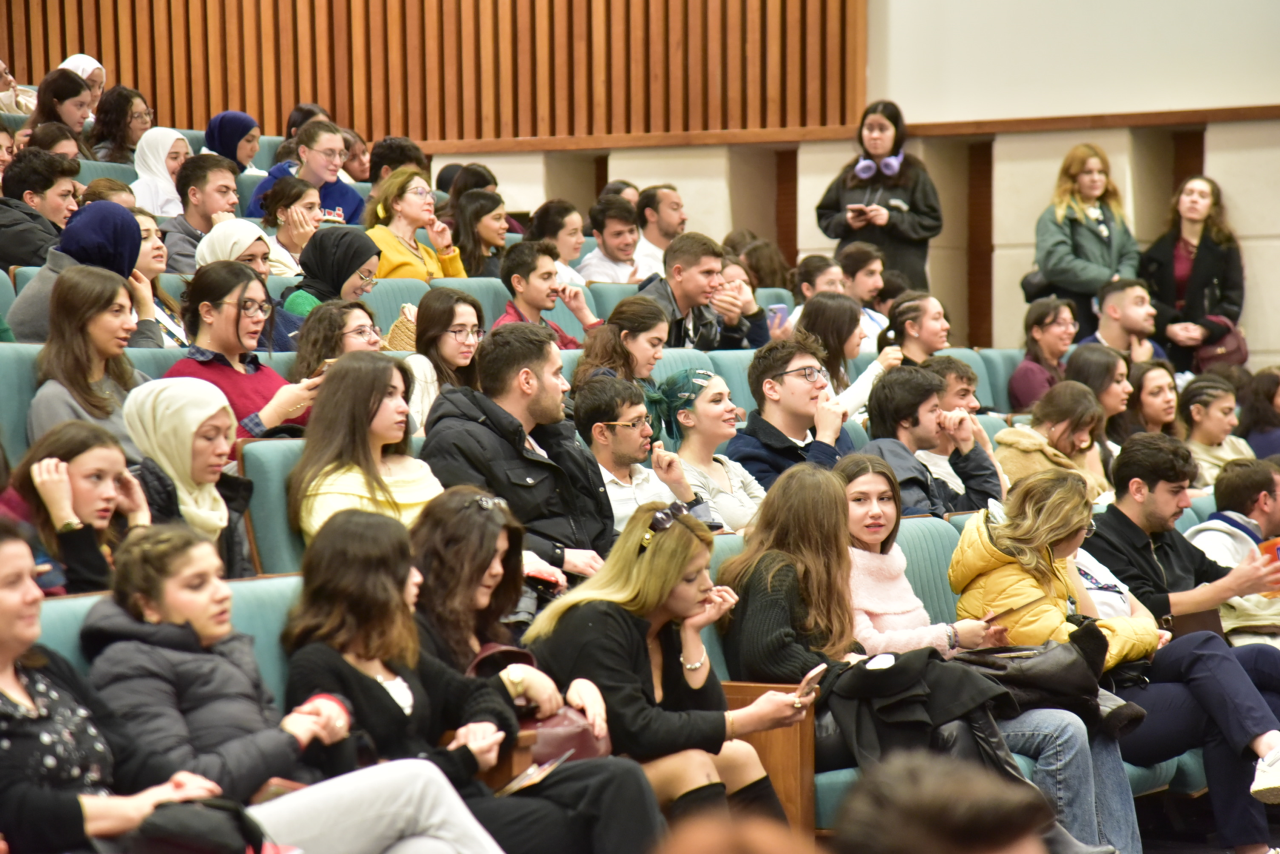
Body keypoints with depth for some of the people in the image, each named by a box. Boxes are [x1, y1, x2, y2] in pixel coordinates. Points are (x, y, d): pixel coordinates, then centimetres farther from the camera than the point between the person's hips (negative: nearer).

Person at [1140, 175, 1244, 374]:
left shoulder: (1226, 249, 8)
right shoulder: (1158, 251, 12)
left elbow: (1234, 299, 0)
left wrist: (1206, 329, -16)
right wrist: (1168, 328, -13)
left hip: (1212, 345, -1)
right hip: (1168, 348, 1)